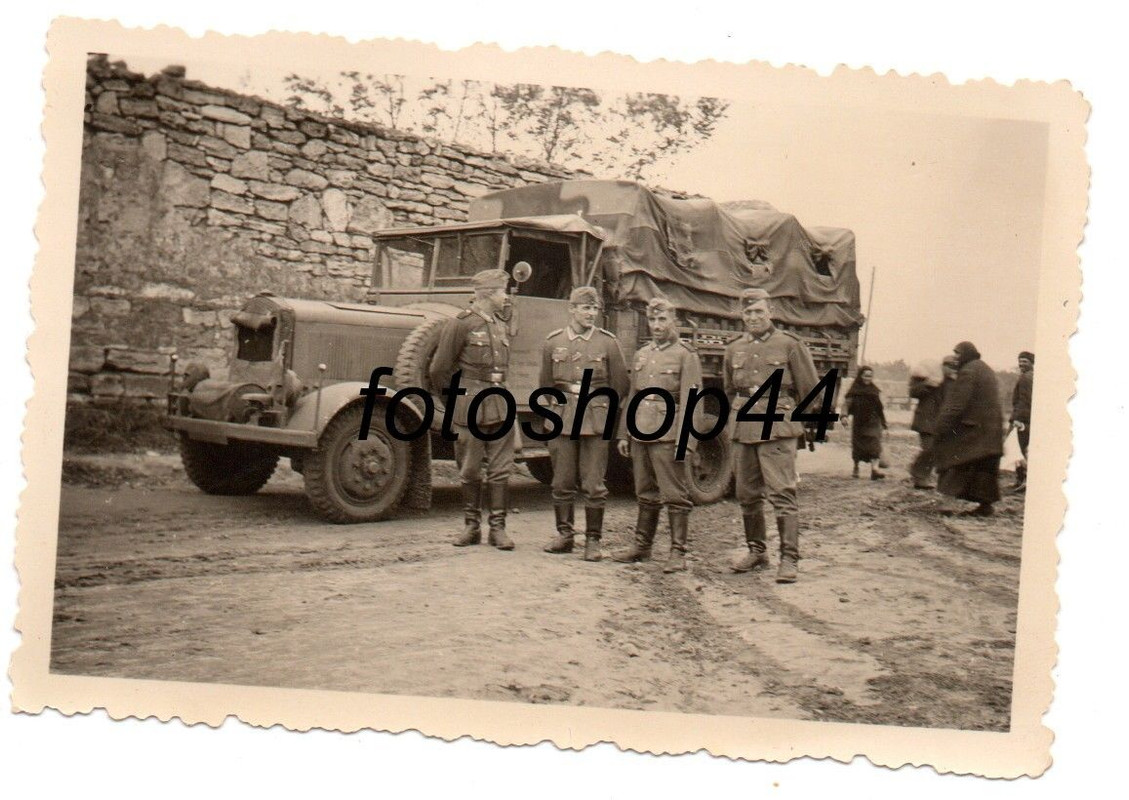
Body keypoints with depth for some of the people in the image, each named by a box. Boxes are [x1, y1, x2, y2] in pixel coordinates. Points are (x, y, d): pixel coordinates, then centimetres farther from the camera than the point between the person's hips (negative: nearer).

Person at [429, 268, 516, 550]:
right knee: (469, 470, 4)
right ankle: (471, 526, 16)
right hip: (469, 406, -5)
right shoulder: (461, 324, -8)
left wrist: (497, 390, 16)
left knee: (500, 469, 4)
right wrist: (457, 398, 6)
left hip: (500, 403, 6)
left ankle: (497, 527, 9)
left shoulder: (502, 328, 13)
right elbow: (439, 370, -4)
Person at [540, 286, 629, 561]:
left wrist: (609, 415, 8)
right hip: (562, 419, 2)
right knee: (562, 482, 6)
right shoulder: (553, 342, 6)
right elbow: (546, 384, 15)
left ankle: (593, 540, 9)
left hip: (596, 420, -2)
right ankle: (564, 535, 18)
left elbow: (620, 385, 7)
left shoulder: (608, 342, 2)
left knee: (593, 485, 0)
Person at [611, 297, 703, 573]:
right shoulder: (641, 354, 15)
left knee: (675, 495, -2)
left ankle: (678, 553, 4)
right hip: (640, 432, 6)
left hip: (668, 433, -6)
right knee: (646, 493, 14)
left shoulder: (685, 355, -3)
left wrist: (684, 441, -17)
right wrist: (623, 433, 13)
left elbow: (689, 402, -10)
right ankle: (642, 545, 24)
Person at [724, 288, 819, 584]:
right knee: (747, 495, 9)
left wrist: (796, 422, 10)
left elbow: (810, 390, 6)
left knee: (782, 493, -9)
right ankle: (756, 552, 22)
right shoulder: (734, 350, 13)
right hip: (743, 430, 5)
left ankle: (789, 559, -6)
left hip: (778, 429, -5)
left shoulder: (790, 345, 0)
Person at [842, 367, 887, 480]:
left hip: (873, 423, 1)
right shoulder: (854, 390, 3)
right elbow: (847, 404, -3)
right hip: (858, 422, 0)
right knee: (858, 445, 6)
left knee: (874, 445, -15)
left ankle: (875, 468, -28)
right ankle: (856, 468, 25)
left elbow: (880, 408, 15)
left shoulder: (875, 390, 10)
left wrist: (884, 423, 15)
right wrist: (845, 416, -20)